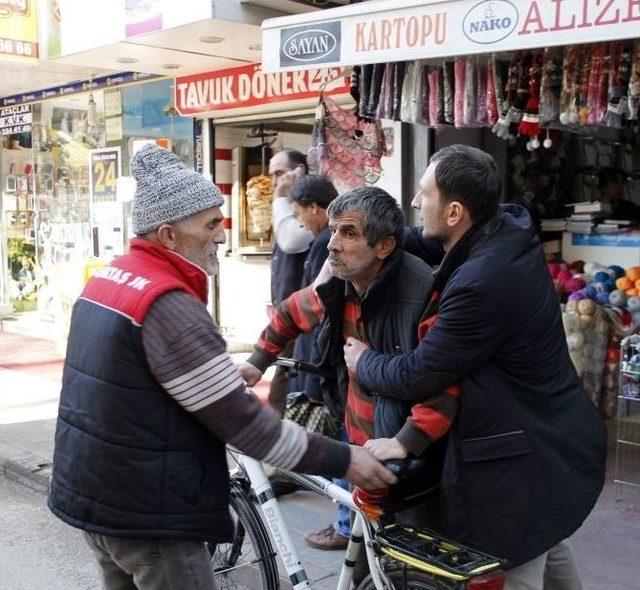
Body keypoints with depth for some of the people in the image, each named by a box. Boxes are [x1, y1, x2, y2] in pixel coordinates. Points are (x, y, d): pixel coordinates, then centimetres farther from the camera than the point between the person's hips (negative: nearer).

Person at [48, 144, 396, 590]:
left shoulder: (109, 277, 5)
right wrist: (342, 460, -18)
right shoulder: (169, 307, -24)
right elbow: (240, 419, -24)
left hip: (91, 495, 9)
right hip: (146, 514, -9)